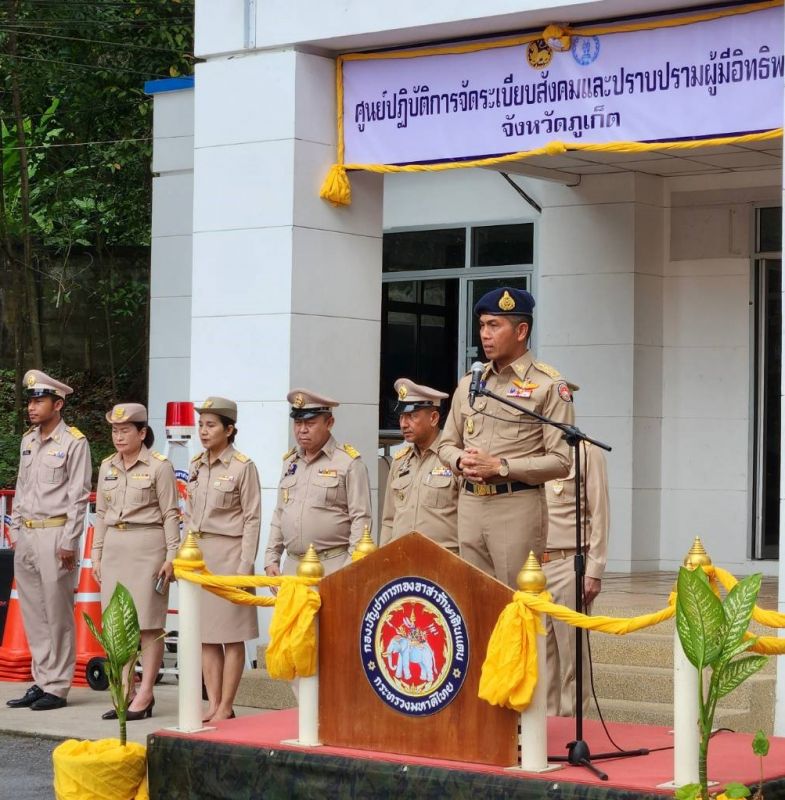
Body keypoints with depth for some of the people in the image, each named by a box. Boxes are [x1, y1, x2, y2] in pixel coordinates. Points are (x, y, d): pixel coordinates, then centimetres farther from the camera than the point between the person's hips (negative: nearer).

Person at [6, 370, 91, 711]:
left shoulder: (74, 442, -7)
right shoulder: (28, 440, 15)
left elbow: (78, 496, -10)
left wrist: (69, 542, -13)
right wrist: (15, 531, 14)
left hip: (55, 535, -7)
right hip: (26, 536, 7)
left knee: (57, 614, -4)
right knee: (33, 614, 10)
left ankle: (57, 687, 1)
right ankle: (42, 681, 17)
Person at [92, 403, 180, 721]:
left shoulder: (159, 466, -5)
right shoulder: (107, 467, 12)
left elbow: (170, 515, -6)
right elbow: (101, 514, 16)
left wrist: (171, 557, -10)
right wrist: (97, 554, 12)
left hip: (148, 547, -6)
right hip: (114, 548, 6)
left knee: (149, 623, -3)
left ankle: (145, 695, 0)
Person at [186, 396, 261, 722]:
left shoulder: (243, 467, -7)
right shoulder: (196, 466, 11)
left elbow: (252, 520, -8)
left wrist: (244, 567, -13)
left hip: (229, 553, -6)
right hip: (198, 554, 7)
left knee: (231, 635, -1)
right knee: (205, 634, 7)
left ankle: (225, 707, 2)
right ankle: (213, 704, 12)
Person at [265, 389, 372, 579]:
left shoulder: (349, 462, -4)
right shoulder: (290, 461, 16)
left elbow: (361, 519, -7)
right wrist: (271, 559, 13)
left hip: (332, 567, -6)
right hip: (291, 566, 6)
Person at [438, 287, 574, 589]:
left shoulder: (548, 385, -4)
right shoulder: (469, 383, 14)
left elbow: (560, 462, -8)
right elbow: (447, 444, 21)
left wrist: (501, 467, -15)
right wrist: (461, 460, -2)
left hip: (517, 506, -6)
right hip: (470, 505, 6)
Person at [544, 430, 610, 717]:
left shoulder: (585, 451, -1)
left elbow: (599, 514, -3)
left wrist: (594, 571, -8)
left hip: (568, 563, -5)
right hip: (531, 564, 5)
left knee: (571, 651, -2)